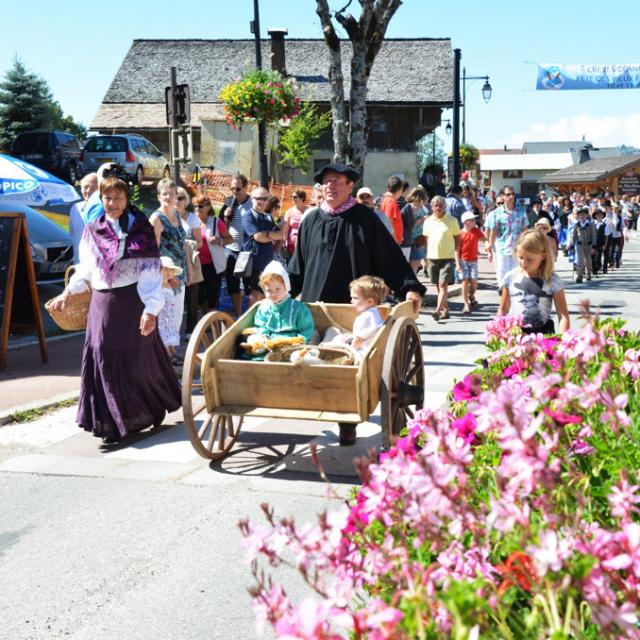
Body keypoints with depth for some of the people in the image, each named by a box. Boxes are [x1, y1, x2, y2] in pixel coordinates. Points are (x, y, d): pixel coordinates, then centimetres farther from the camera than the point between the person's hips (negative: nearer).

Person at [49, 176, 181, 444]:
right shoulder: (92, 230, 8)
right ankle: (113, 422, 10)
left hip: (132, 301, -4)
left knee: (138, 359, 0)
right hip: (102, 302, 4)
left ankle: (154, 407, 23)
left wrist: (151, 309, -19)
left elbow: (150, 271, -11)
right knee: (104, 359, 1)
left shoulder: (141, 229, -5)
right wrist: (68, 292, 15)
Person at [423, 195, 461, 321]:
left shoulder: (452, 220, 0)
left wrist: (457, 255, -4)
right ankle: (446, 310, 22)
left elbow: (457, 238, 3)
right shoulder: (428, 221, 9)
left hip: (448, 257, -4)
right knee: (439, 286, 10)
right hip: (432, 257, 4)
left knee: (443, 284, -12)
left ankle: (438, 310, -20)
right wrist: (426, 257, 9)